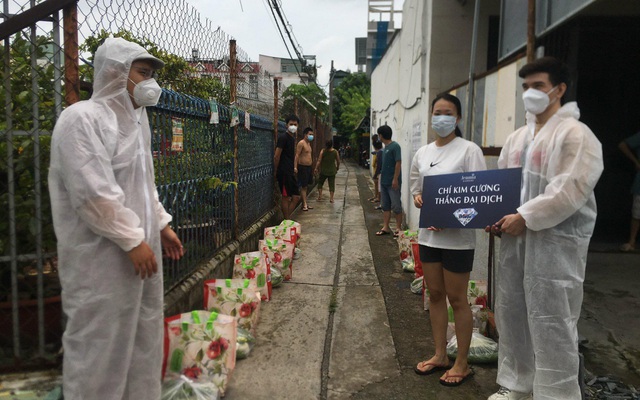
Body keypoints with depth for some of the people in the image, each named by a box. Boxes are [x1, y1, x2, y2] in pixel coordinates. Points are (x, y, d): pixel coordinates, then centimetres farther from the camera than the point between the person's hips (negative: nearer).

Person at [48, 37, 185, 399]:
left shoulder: (134, 120, 13)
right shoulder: (83, 118, -15)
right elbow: (94, 195, -22)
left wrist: (161, 224, 16)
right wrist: (133, 240, -19)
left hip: (140, 249, 9)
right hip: (102, 259, -9)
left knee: (143, 338, 17)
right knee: (99, 345, 4)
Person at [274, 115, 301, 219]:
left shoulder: (293, 138, 15)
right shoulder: (283, 137, -12)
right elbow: (276, 156, -14)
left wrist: (294, 169, 18)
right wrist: (277, 171, -7)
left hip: (290, 172, 9)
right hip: (284, 173, -9)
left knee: (296, 197, 9)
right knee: (286, 197, -2)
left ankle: (287, 219, 16)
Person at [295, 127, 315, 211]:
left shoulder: (308, 143, 15)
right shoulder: (301, 143, -13)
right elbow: (297, 155, -19)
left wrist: (312, 167, 20)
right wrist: (295, 167, -27)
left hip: (309, 167, 9)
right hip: (303, 167, -9)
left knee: (306, 186, 13)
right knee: (303, 187, -5)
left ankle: (305, 203, 19)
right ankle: (304, 204, -3)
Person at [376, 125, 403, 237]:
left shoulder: (395, 146, -12)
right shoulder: (385, 147, 13)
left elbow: (398, 163, -17)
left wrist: (395, 179, -20)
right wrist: (381, 178, 16)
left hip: (392, 182, -9)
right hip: (384, 182, 9)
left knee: (396, 206, -1)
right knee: (385, 205, 11)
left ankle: (398, 228, 8)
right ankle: (386, 227, 17)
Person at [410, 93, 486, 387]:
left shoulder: (469, 150, -9)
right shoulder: (422, 153, 9)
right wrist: (418, 198, -7)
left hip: (457, 237, -6)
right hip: (428, 234, 6)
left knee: (457, 299, 4)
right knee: (435, 295, 14)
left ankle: (462, 363, 20)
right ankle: (440, 355, 30)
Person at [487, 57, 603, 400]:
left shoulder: (576, 134, -7)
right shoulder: (516, 138, 16)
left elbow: (570, 189, -18)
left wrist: (525, 217, -20)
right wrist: (495, 216, 1)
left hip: (555, 241, -7)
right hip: (516, 238, 8)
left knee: (551, 322, -3)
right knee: (511, 313, 13)